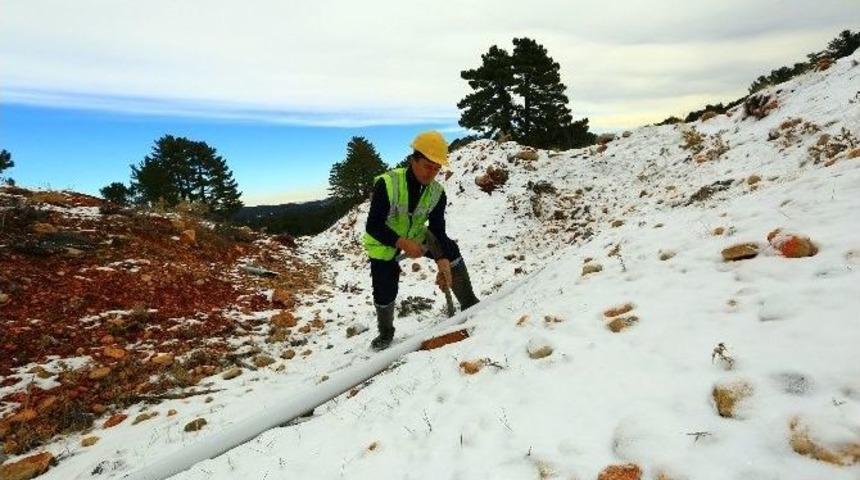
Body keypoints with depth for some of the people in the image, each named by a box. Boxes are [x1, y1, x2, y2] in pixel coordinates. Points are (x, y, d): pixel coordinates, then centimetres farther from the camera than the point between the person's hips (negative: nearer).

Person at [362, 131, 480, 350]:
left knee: (451, 250, -15)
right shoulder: (387, 184, -32)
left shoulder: (437, 193, -16)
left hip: (414, 236, 4)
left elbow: (438, 231, -16)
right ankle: (385, 333, 29)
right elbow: (373, 226, -31)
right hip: (383, 244, -3)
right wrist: (403, 243, -43)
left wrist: (443, 260, -33)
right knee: (385, 293, -3)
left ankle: (469, 305, 0)